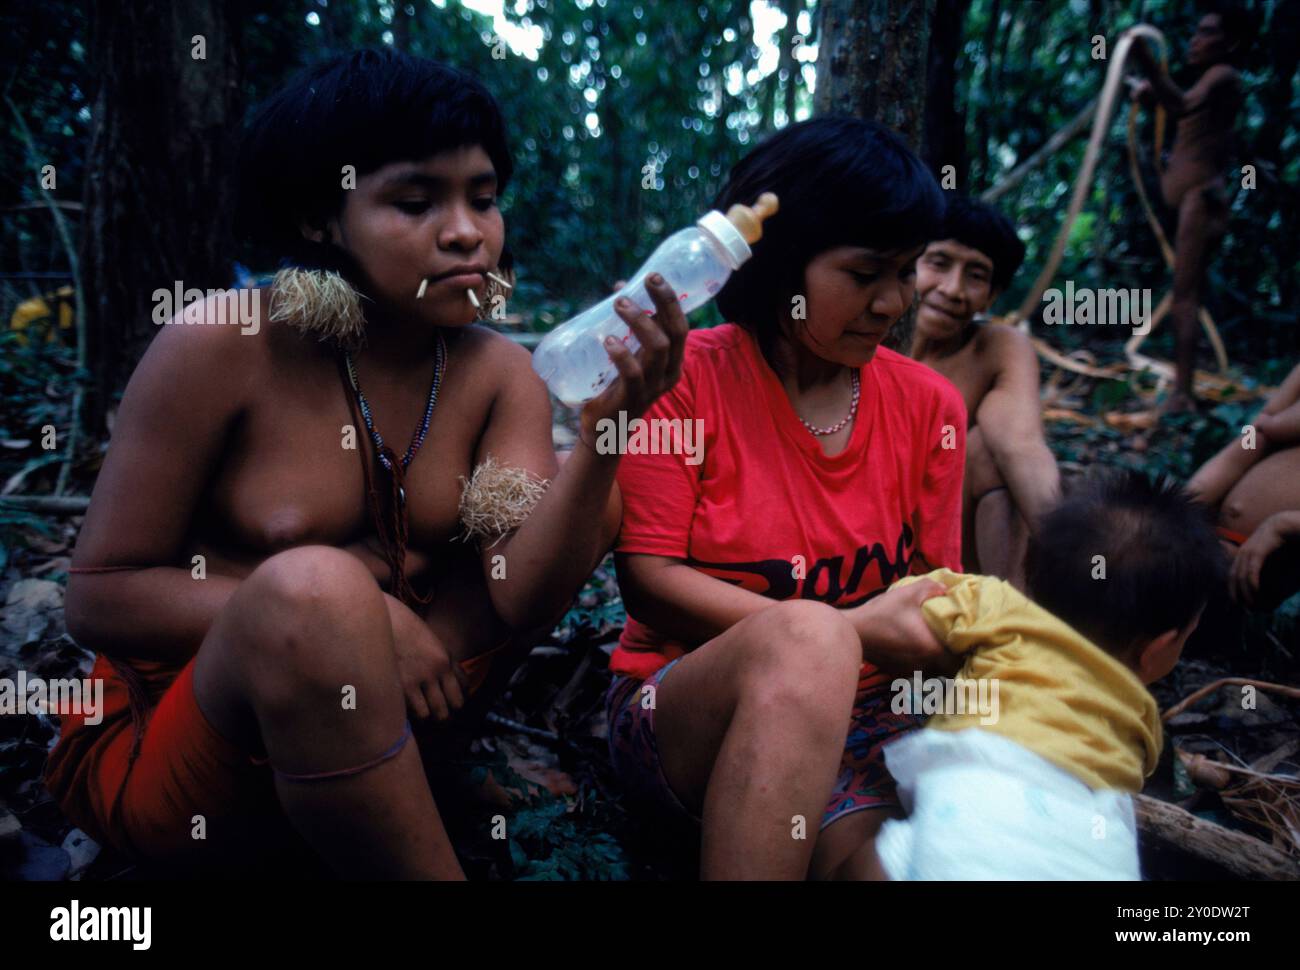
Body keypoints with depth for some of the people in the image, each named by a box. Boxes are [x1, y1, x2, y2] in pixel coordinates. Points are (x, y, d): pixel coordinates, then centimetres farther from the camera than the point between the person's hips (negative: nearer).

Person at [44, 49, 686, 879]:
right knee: (315, 588, -36)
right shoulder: (225, 344, -16)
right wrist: (341, 614, -23)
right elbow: (100, 595, -12)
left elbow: (522, 596, -17)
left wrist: (605, 431, -32)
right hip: (160, 743, -3)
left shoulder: (500, 375, -5)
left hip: (370, 712, 4)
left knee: (594, 502, -7)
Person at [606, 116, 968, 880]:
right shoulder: (689, 375, -6)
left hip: (860, 715, 2)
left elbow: (936, 587, 11)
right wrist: (845, 633, -18)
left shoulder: (929, 406, 5)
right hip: (682, 705, -2)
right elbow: (647, 577, -11)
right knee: (805, 638, -36)